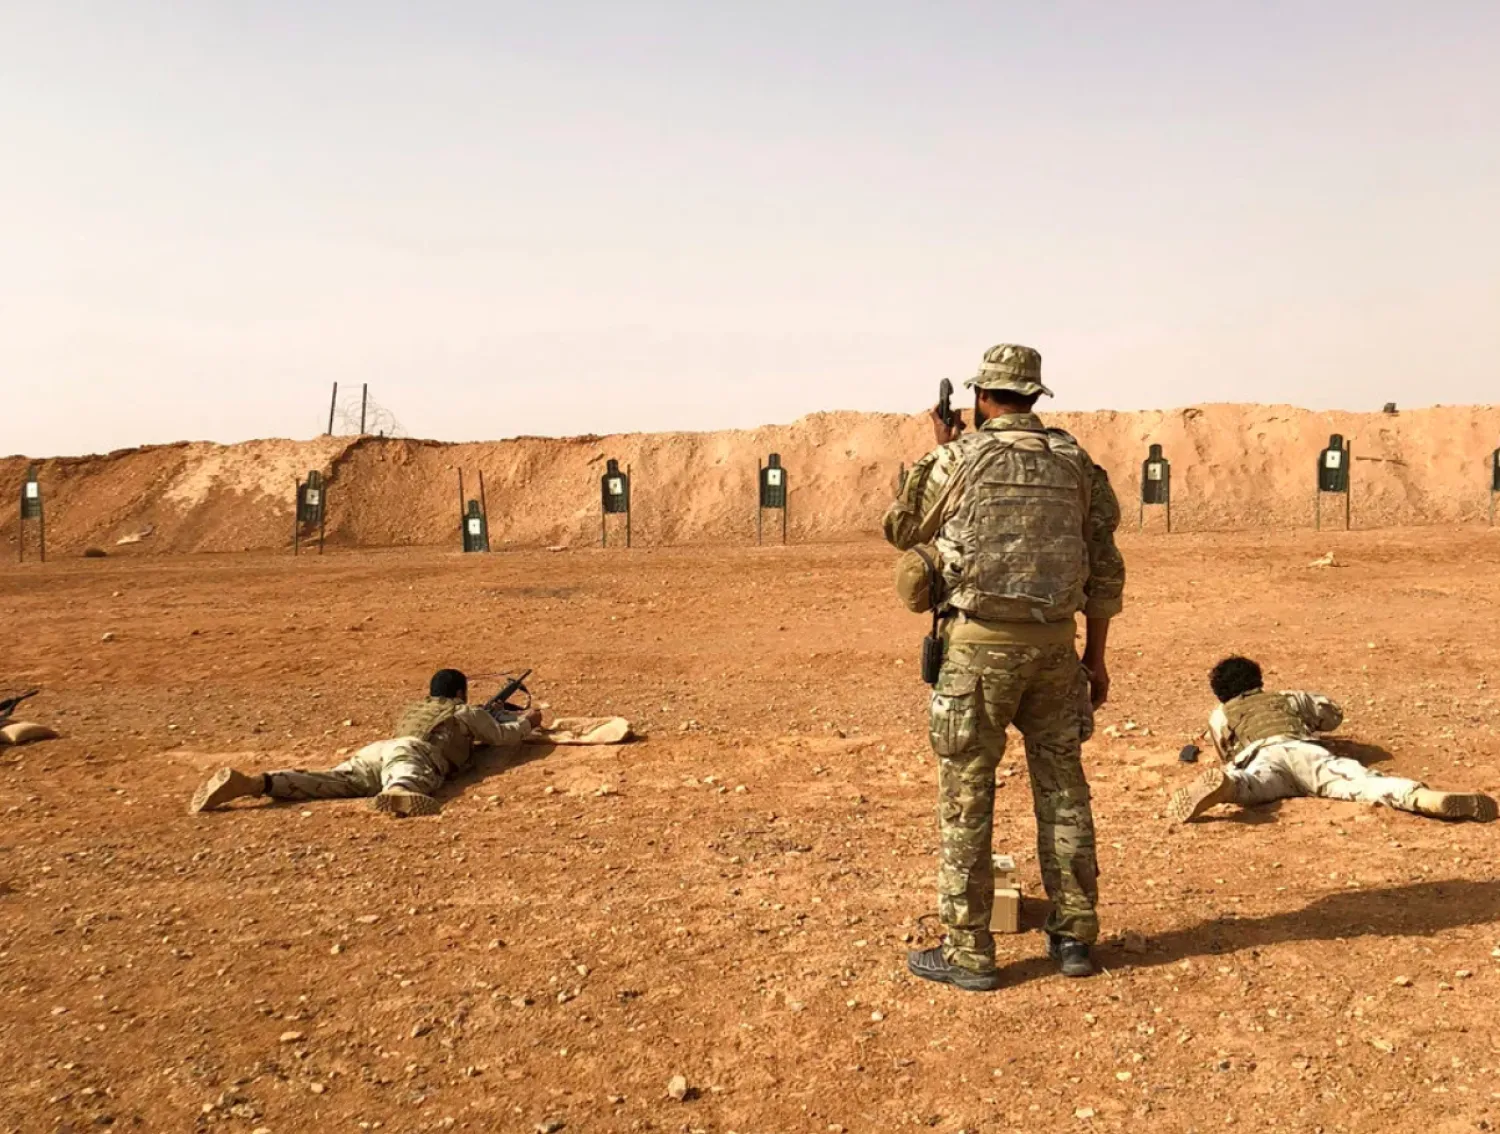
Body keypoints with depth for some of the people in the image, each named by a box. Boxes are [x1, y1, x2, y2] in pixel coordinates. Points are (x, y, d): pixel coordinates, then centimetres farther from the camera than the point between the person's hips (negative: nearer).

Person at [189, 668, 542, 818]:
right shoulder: (468, 713, 29)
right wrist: (527, 721, 57)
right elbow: (503, 735, 36)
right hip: (413, 755, -6)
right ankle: (395, 796, -78)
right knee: (408, 782, -39)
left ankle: (251, 783, -36)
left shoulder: (412, 710, 46)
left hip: (374, 750, 6)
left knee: (328, 782, -13)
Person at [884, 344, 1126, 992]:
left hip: (982, 642, -4)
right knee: (1063, 787, 15)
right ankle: (1074, 935, 23)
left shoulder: (962, 458, -7)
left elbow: (902, 530, 7)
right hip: (1055, 641, 5)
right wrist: (1096, 656, 15)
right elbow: (1105, 569, 7)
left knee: (966, 797, 3)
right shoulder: (1075, 462, 6)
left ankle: (968, 952, 9)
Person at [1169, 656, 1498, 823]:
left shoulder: (1220, 714, 34)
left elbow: (1229, 755, 21)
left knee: (1249, 785, -36)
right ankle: (1432, 799, -50)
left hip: (1263, 757, -2)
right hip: (1305, 750, 2)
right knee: (1364, 780, -22)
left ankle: (1223, 787, -73)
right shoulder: (1286, 698, 42)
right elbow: (1334, 713, 55)